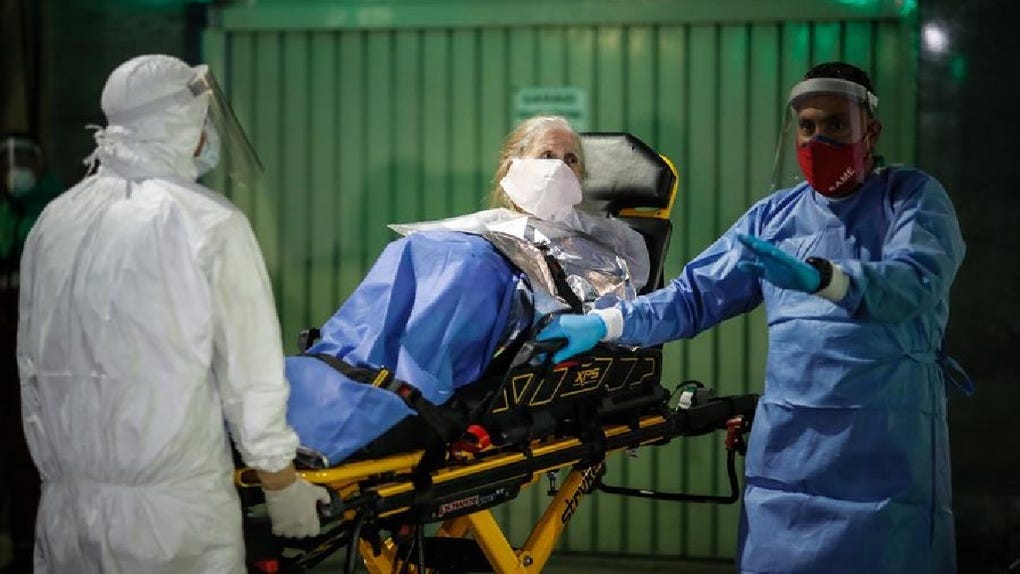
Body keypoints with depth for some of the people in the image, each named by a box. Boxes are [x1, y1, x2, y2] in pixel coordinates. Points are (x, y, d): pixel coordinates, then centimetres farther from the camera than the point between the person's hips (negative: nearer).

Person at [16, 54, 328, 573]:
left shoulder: (54, 220, 5)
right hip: (174, 510, -5)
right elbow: (251, 378, -9)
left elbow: (32, 365, 12)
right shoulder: (210, 224, -10)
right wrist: (283, 487, 2)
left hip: (64, 504, 5)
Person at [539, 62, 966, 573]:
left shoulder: (912, 198, 5)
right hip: (787, 444, 3)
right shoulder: (773, 217, 17)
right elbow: (694, 296, 15)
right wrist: (601, 324, 0)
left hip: (887, 449, -3)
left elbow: (916, 283, -14)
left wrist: (819, 277, -31)